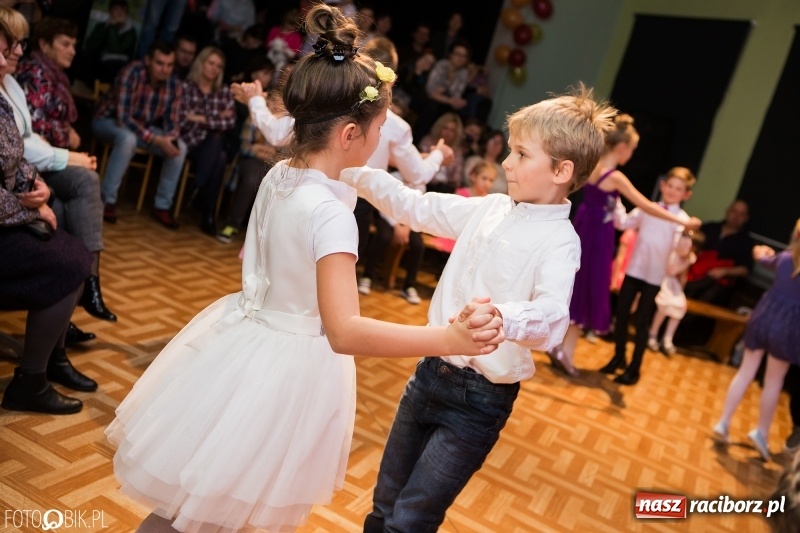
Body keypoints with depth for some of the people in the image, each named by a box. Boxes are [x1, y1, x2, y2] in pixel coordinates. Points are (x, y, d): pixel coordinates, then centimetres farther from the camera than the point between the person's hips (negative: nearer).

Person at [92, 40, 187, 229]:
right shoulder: (131, 74, -28)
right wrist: (157, 140, -41)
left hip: (143, 126, 5)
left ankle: (162, 206, -4)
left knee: (180, 147, -15)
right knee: (128, 139, -38)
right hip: (109, 120, -5)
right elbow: (123, 117, -34)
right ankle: (107, 201, -24)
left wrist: (171, 138, -33)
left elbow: (173, 122, -8)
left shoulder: (175, 85, -13)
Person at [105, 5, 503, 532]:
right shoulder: (331, 213, -28)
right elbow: (344, 331, -37)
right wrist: (450, 338, -46)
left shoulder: (278, 174, -4)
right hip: (288, 359, -7)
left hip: (246, 335, 7)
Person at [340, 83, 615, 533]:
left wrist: (499, 316, -53)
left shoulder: (559, 242, -16)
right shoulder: (491, 208, 4)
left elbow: (552, 317, -32)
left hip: (479, 399, -6)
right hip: (430, 374, 7)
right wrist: (349, 169, 4)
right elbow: (415, 206, 10)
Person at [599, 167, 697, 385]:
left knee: (642, 322, 2)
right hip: (634, 269, 3)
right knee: (621, 313, 8)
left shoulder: (682, 219, -5)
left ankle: (634, 368, 15)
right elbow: (622, 223, -2)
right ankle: (618, 357, 27)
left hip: (655, 276, -3)